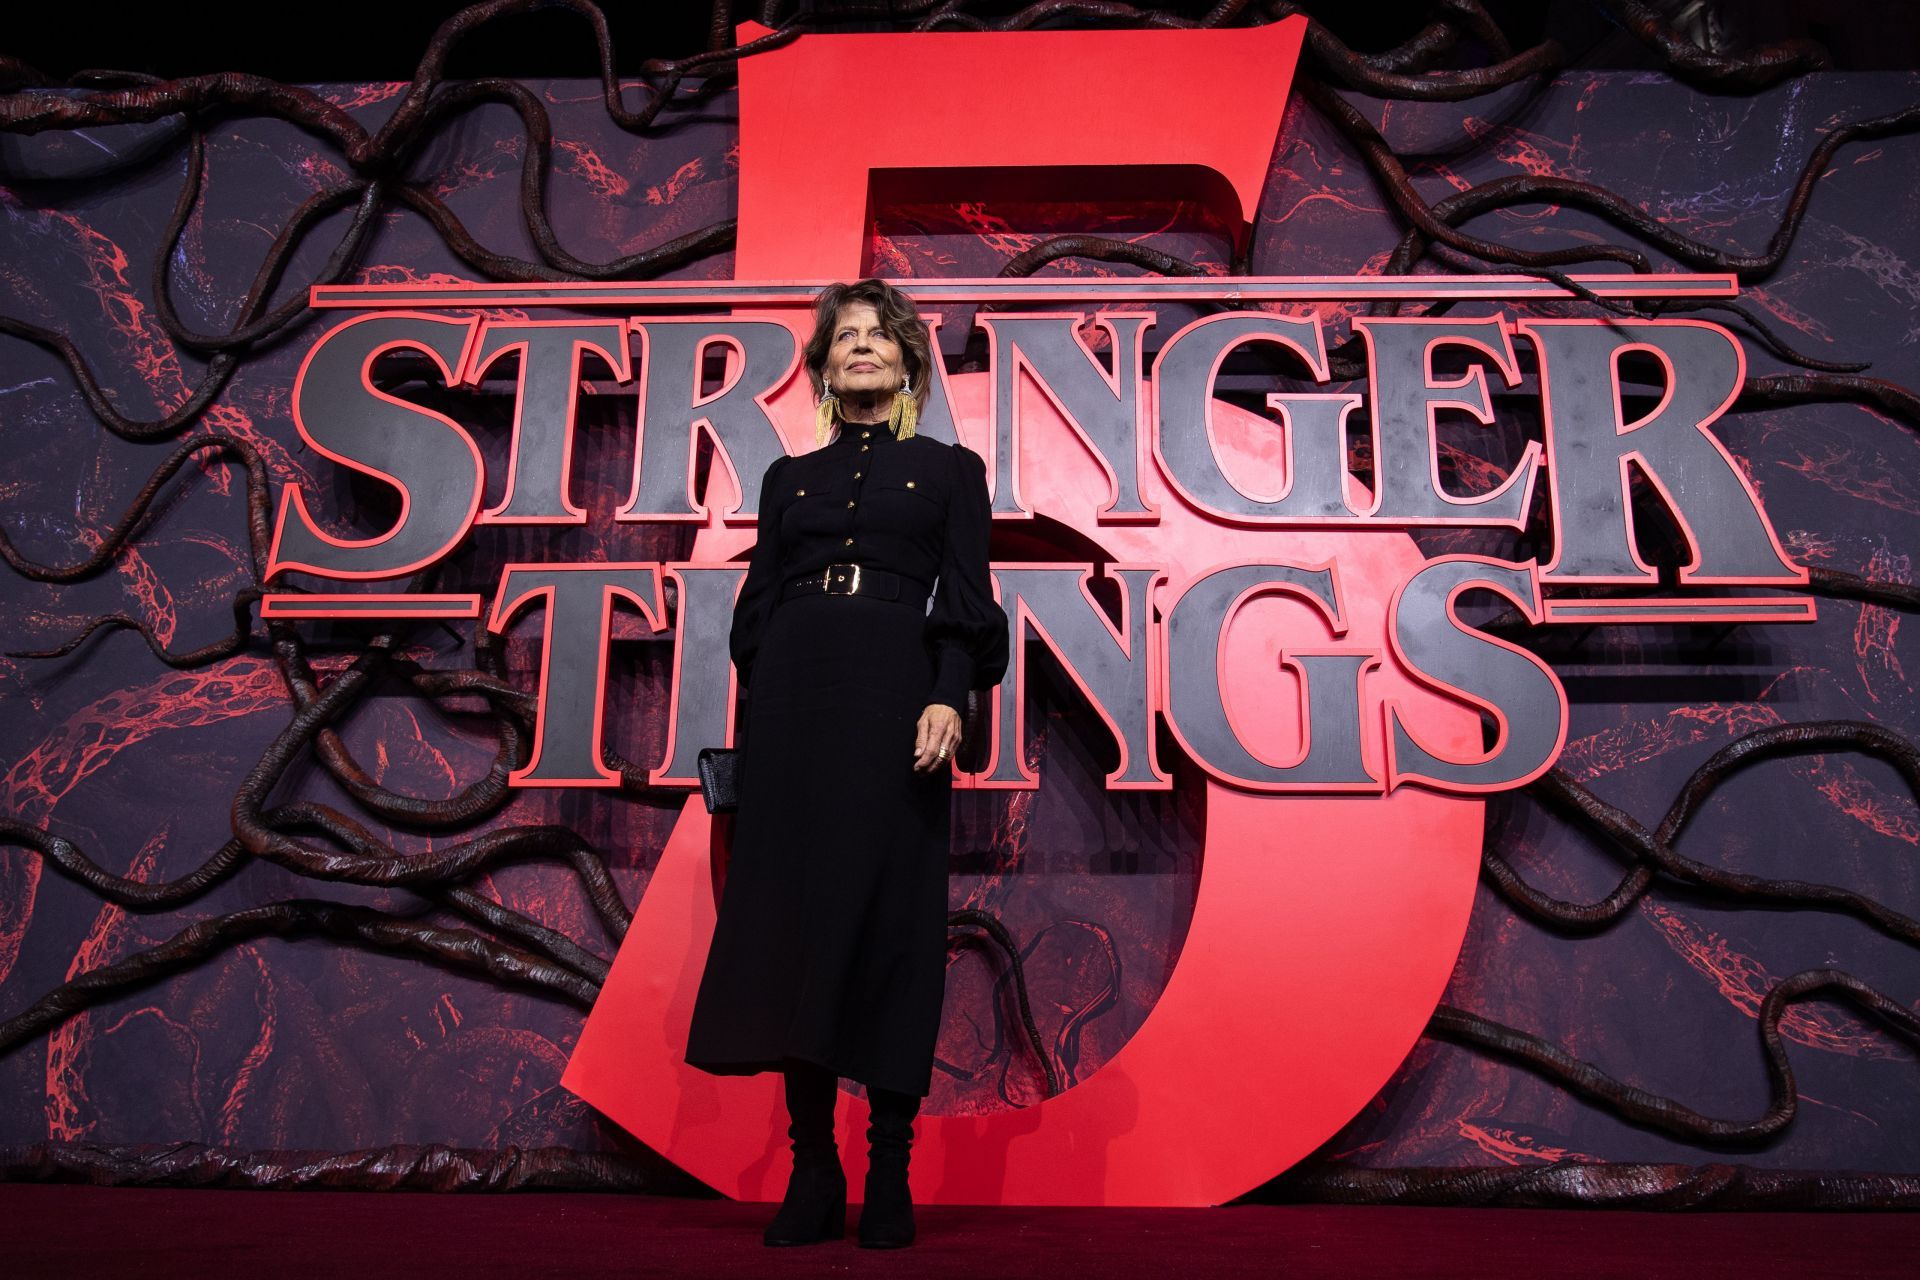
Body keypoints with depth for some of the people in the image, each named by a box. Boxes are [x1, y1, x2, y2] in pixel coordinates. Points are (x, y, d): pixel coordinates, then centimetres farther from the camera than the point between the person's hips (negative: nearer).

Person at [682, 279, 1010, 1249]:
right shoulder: (789, 477, 20)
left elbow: (966, 600, 3)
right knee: (790, 908, -2)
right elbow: (757, 606, 15)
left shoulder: (950, 470, 14)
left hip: (895, 692, -2)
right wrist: (759, 712, 4)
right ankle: (811, 1172, 7)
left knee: (890, 914, -5)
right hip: (795, 695, 3)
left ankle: (889, 1178, 3)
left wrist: (949, 696, -14)